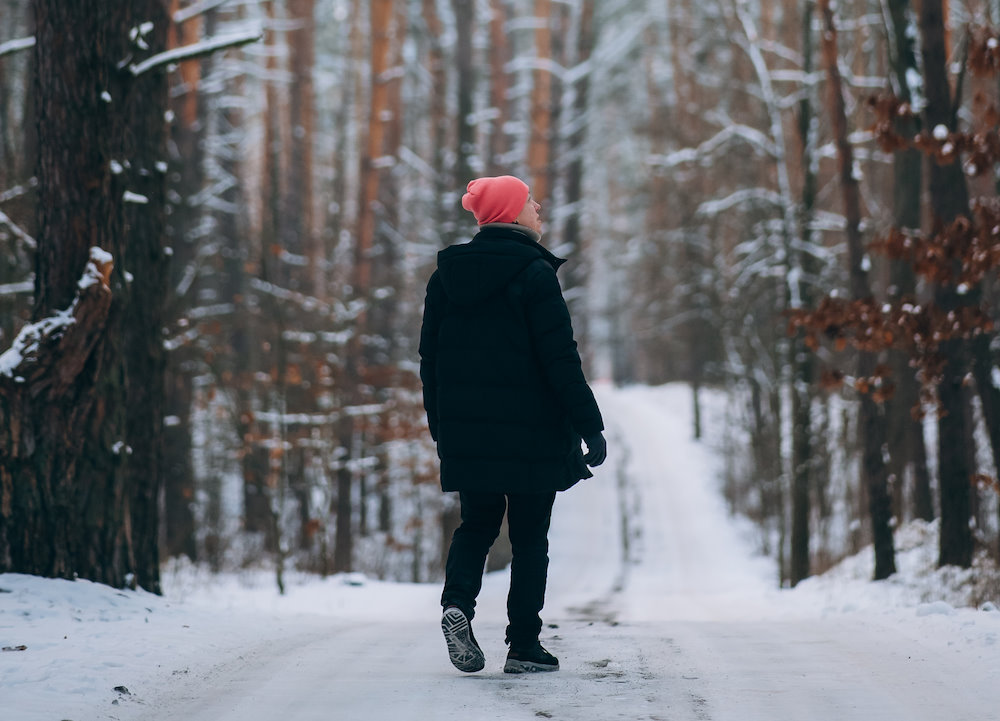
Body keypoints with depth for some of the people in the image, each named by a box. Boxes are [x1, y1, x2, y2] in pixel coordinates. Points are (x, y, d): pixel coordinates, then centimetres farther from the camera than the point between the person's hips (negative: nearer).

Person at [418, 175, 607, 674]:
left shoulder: (446, 274, 7)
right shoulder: (534, 273, -11)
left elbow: (429, 359, 10)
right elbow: (560, 358, -14)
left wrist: (441, 427, 18)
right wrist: (589, 426, -11)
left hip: (465, 431, 5)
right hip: (530, 433, -5)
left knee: (477, 522, 16)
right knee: (530, 537, 5)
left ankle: (458, 602, -11)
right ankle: (524, 647, 5)